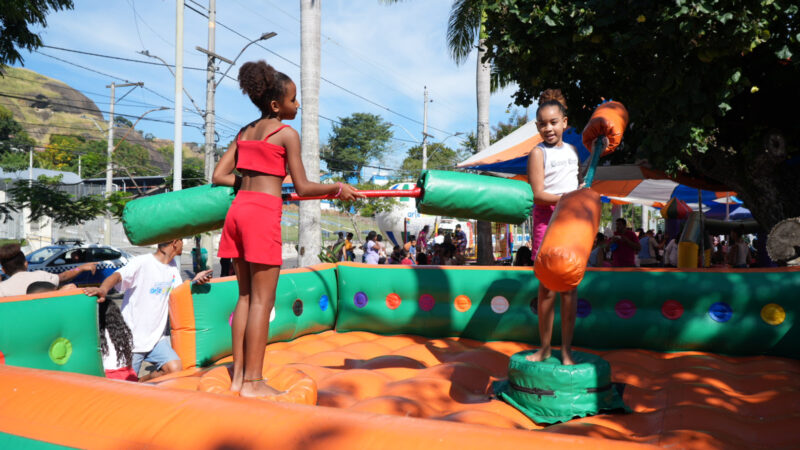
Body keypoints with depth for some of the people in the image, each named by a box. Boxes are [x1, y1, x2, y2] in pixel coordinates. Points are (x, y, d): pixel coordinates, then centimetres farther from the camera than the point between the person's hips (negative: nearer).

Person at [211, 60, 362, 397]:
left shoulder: (244, 132, 18)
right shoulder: (287, 133, -2)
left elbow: (218, 176, 17)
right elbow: (303, 188, -4)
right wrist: (339, 188, 7)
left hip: (237, 209, 8)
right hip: (263, 213, -7)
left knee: (245, 296, 12)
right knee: (263, 300, -2)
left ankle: (238, 376, 17)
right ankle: (253, 382, 4)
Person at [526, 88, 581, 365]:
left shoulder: (572, 150, 14)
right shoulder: (538, 153, -3)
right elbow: (538, 195, -12)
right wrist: (567, 198, -21)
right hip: (546, 220, -4)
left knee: (569, 286, 3)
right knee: (547, 287, 1)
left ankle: (566, 349, 11)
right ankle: (545, 348, 14)